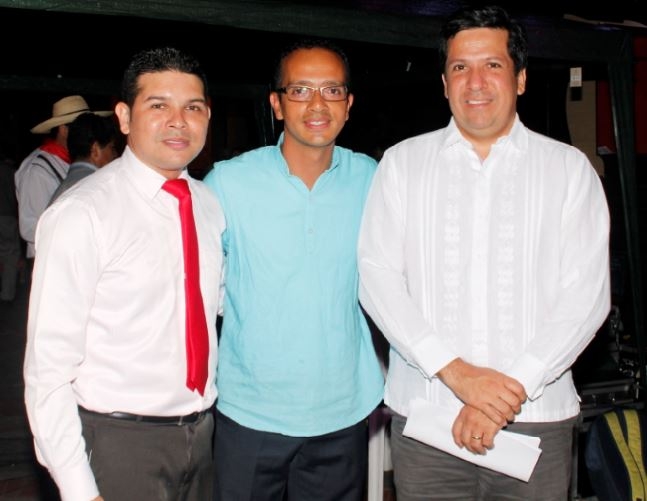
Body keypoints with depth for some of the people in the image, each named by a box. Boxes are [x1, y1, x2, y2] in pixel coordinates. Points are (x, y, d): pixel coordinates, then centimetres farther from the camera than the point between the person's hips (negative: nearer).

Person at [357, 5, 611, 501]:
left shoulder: (570, 168, 4)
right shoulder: (402, 162, 6)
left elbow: (586, 294, -2)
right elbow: (377, 276, -2)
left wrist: (512, 388, -12)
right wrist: (456, 372, -13)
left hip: (537, 417, 0)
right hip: (423, 410, 1)